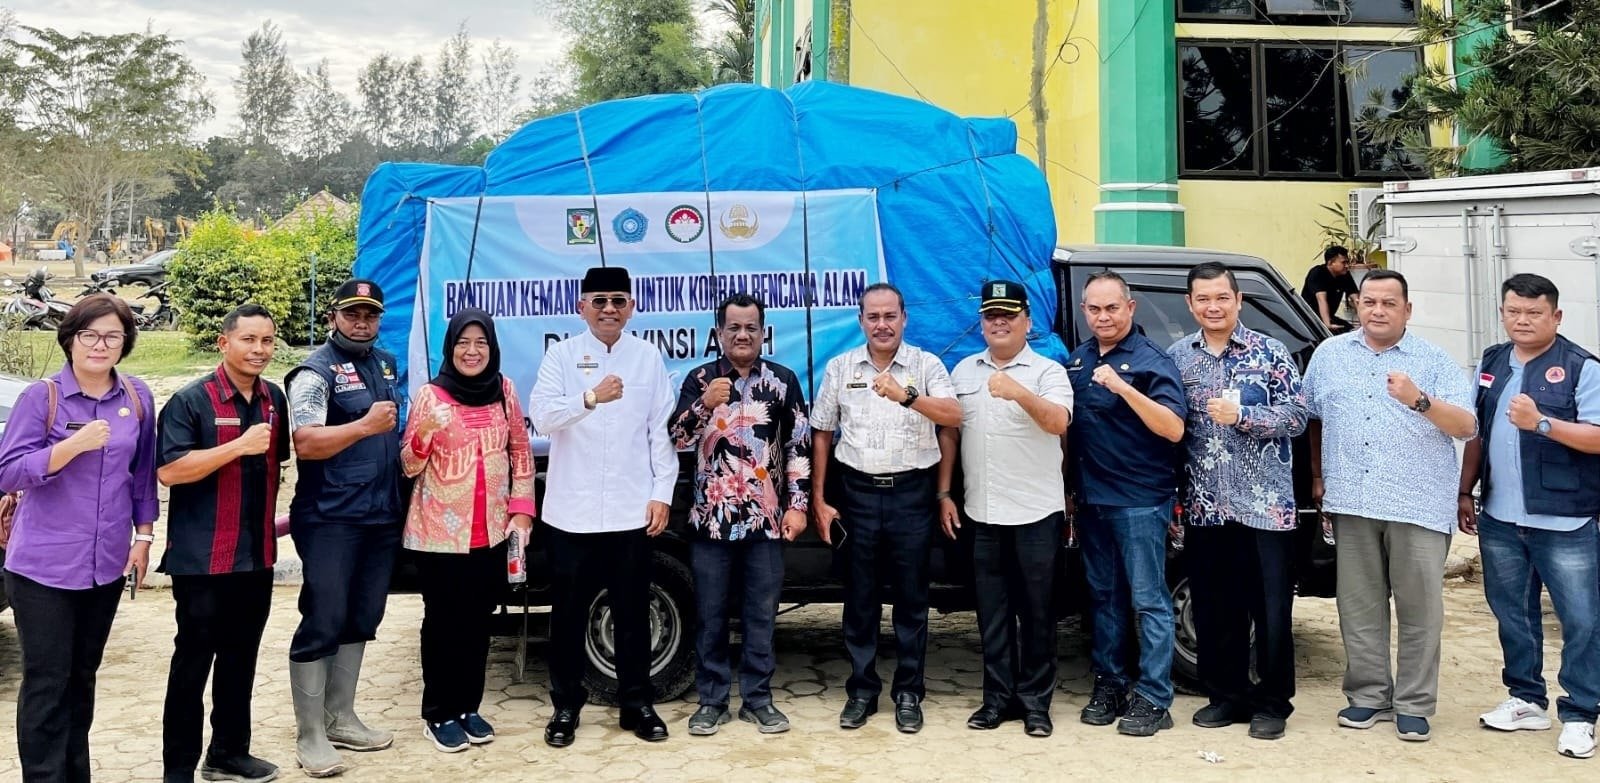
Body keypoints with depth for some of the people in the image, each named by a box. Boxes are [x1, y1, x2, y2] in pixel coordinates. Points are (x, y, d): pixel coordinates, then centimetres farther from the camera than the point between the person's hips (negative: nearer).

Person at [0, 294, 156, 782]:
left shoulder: (137, 397, 4)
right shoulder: (42, 397, -8)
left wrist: (143, 535, 9)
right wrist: (75, 445, -22)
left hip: (107, 561, 4)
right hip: (44, 564, -4)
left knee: (83, 674, 14)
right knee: (47, 680, -1)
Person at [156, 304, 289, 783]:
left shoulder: (274, 399, 8)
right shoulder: (191, 400, -12)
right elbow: (169, 470, -21)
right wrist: (239, 446, -25)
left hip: (257, 556, 6)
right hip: (202, 559, -6)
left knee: (241, 659, 15)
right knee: (193, 662, 1)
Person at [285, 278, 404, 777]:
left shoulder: (386, 363, 14)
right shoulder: (316, 372, -10)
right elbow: (305, 443, -21)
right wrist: (366, 424, -25)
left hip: (382, 517, 8)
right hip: (331, 521, -8)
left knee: (361, 621, 14)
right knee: (323, 624, -3)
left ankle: (340, 720, 25)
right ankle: (310, 736, 7)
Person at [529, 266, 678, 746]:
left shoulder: (649, 357, 6)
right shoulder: (561, 355, 1)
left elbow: (662, 430, 4)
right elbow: (541, 417, -12)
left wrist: (662, 493, -2)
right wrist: (590, 398, -29)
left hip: (632, 509, 1)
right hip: (572, 509, -1)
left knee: (633, 612, 9)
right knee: (569, 613, 7)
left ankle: (637, 703, 21)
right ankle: (566, 705, 20)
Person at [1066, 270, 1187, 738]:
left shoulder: (1151, 361, -7)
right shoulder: (1076, 360, 11)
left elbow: (1174, 429, -18)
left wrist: (1123, 387, -28)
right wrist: (1071, 489, 12)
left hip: (1140, 502, -6)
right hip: (1090, 500, 6)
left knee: (1148, 600, -1)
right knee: (1103, 596, 13)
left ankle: (1154, 700, 4)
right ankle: (1108, 684, 23)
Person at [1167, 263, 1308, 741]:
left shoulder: (1270, 353, -1)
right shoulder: (1177, 356, 7)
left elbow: (1297, 416, -6)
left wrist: (1241, 415, -18)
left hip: (1265, 504, -3)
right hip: (1204, 506, 3)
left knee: (1271, 608, 2)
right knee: (1214, 607, 9)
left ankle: (1272, 702, 15)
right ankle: (1226, 694, 23)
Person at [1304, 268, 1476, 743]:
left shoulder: (1434, 361, 4)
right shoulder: (1330, 355, 12)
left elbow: (1467, 427, -4)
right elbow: (1312, 416, 19)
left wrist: (1419, 400, -20)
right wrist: (1317, 476, 16)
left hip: (1419, 505, -2)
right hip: (1352, 503, 2)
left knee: (1419, 608, 0)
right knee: (1359, 606, 7)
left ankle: (1414, 704, 10)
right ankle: (1368, 695, 18)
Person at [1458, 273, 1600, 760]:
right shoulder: (1490, 363, 11)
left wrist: (1541, 423, -26)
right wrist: (1464, 493, 13)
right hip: (1500, 520, 6)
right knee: (1512, 614, 15)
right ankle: (1527, 701, 28)